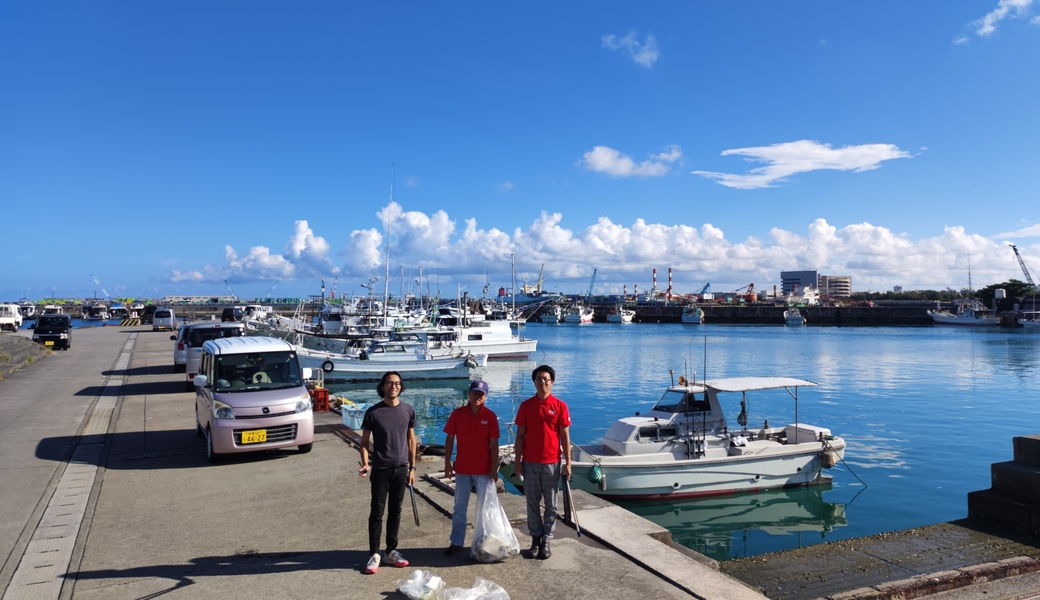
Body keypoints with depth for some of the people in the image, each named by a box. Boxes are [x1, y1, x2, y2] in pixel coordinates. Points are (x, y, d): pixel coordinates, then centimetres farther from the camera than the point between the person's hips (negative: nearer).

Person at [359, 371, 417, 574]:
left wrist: (412, 467, 7)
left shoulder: (408, 410, 1)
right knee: (377, 512, 2)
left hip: (401, 469, 3)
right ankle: (374, 554, 12)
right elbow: (365, 441, -2)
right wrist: (365, 463, -17)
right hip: (380, 470, -3)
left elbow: (411, 440, 8)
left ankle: (391, 552, 23)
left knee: (395, 511, 11)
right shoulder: (373, 412, -7)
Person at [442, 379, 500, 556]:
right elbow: (449, 439, 2)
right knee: (459, 507, 10)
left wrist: (494, 468, -8)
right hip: (462, 468, 1)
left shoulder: (490, 416, -6)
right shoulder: (457, 414, -3)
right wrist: (447, 463, -1)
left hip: (484, 469, -1)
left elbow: (494, 444, -5)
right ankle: (456, 542, 19)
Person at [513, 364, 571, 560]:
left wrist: (568, 463, -4)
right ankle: (535, 539, 21)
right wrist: (517, 461, 1)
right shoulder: (526, 406, 1)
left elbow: (565, 436, -1)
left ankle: (546, 541, 19)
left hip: (552, 463, -1)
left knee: (550, 504, 7)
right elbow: (520, 435, 4)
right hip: (530, 463, 1)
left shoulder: (560, 406, -3)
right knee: (532, 503, 9)